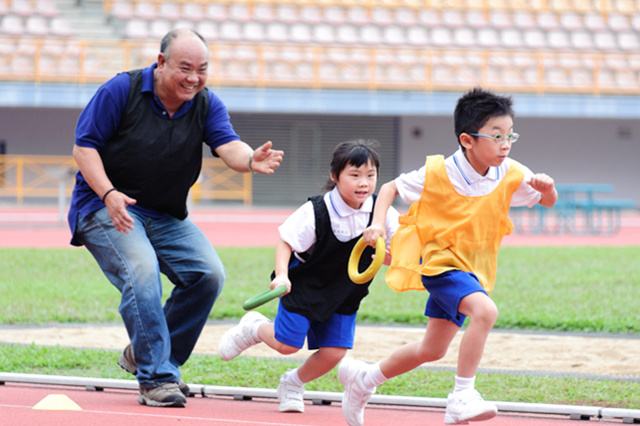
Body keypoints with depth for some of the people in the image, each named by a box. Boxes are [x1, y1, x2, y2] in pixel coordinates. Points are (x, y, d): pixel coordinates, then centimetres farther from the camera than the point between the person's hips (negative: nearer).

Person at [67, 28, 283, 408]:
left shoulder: (206, 104, -1)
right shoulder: (121, 90, -12)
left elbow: (229, 147, -18)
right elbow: (84, 146, -12)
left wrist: (251, 161, -42)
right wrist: (109, 194, -27)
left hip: (167, 216, 5)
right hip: (106, 207, -5)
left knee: (209, 274, -9)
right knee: (141, 271, -29)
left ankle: (144, 355, 7)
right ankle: (156, 378, -25)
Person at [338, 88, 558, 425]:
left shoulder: (510, 175, -7)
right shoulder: (437, 173, -17)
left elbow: (549, 201, 2)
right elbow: (391, 187, -3)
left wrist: (547, 187, -21)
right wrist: (378, 223, -18)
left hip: (473, 270, 6)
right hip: (442, 263, -6)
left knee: (432, 350, 17)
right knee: (485, 311, -33)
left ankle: (363, 378, 40)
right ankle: (462, 397, -29)